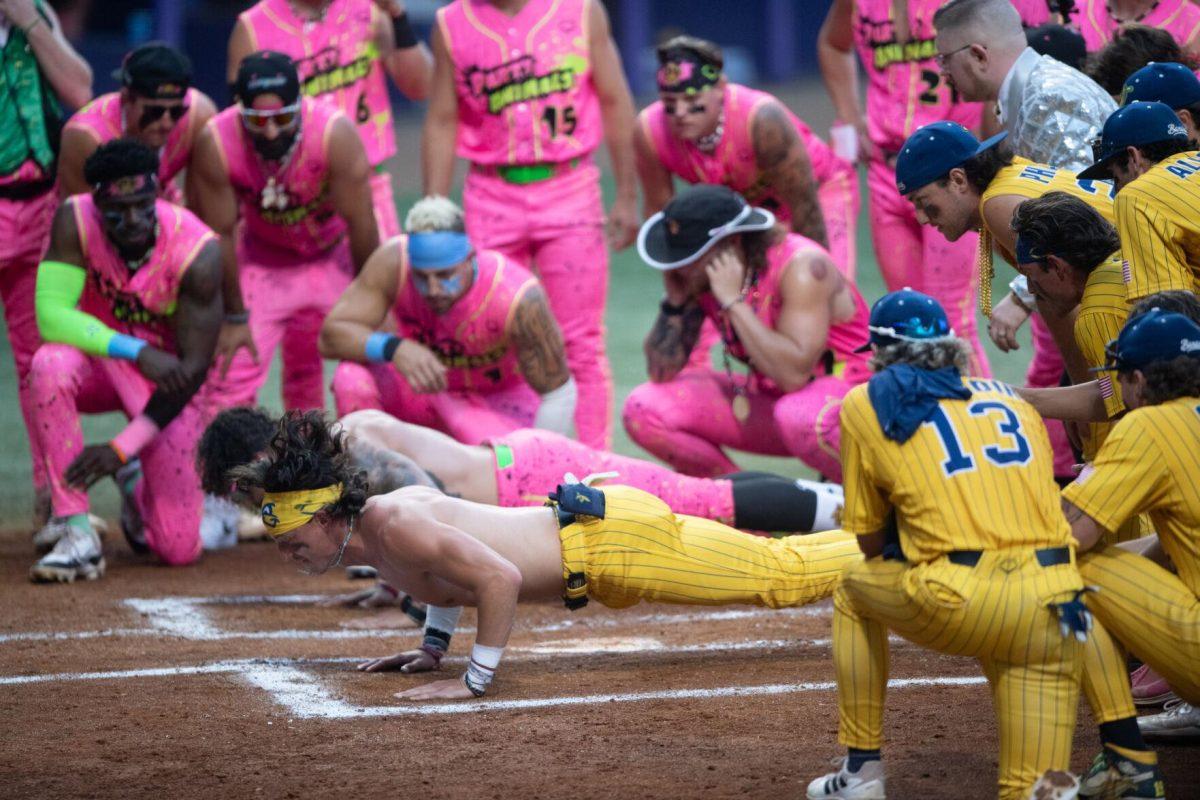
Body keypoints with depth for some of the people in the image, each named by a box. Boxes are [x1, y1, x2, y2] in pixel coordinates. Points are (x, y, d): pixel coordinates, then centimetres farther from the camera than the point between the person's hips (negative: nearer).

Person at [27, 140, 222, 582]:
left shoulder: (197, 252, -25)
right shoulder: (75, 220, -20)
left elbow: (194, 367, -23)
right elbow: (51, 314, -27)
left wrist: (122, 448, -28)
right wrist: (138, 351, -37)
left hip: (166, 379, -1)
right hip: (96, 359, 1)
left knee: (179, 548, -10)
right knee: (49, 366, -38)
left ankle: (140, 491, 29)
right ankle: (76, 536, -30)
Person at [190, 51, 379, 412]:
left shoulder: (336, 134, -31)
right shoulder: (215, 143, -28)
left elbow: (360, 224, -21)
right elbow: (221, 234, -17)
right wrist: (234, 318, -10)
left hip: (334, 257, 0)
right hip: (262, 259, 0)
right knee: (231, 372, -9)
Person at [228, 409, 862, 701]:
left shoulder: (399, 530, -25)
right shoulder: (390, 504, 4)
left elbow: (500, 579, -31)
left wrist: (474, 682, -25)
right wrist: (433, 646, 20)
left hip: (612, 541, -8)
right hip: (595, 516, 8)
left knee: (783, 574, 2)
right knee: (778, 569, 21)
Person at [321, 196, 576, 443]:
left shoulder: (518, 298, -36)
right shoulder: (393, 262, -30)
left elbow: (558, 393, -24)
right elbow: (330, 337, -29)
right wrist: (394, 348, -48)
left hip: (498, 400, -1)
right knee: (351, 376, -29)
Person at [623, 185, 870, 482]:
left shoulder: (801, 266, -24)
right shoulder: (698, 277, -5)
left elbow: (794, 374, -35)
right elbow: (662, 372, -1)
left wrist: (733, 301, -31)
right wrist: (675, 299, -16)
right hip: (771, 399, 6)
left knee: (799, 415, -42)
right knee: (643, 408, -11)